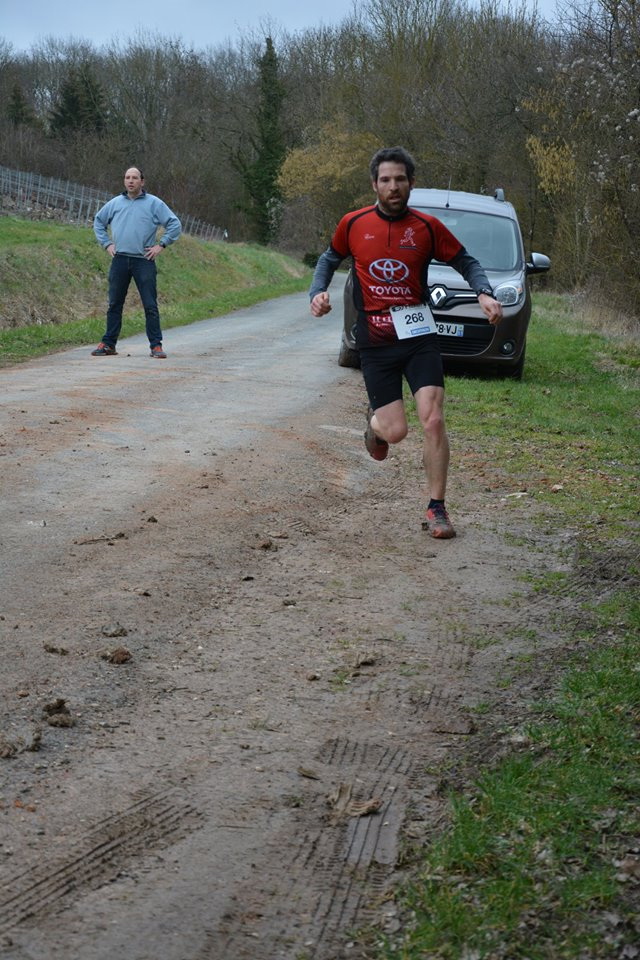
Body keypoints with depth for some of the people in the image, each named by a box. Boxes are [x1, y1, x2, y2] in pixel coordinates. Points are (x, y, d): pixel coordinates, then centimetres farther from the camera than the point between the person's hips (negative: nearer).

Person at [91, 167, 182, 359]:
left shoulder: (154, 203, 0)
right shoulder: (115, 203, 10)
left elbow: (175, 224, 0)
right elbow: (98, 222, 24)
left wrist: (161, 245, -5)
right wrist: (106, 244, 13)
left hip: (144, 261, -3)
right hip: (119, 260, 3)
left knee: (150, 305, -4)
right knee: (114, 304, 8)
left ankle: (156, 345, 0)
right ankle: (108, 344, 14)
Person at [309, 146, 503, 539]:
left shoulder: (427, 226, -1)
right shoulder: (353, 224, 2)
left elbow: (466, 262, 9)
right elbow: (330, 259, 19)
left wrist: (485, 293, -9)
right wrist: (318, 291, 1)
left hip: (419, 335, 0)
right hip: (375, 341, 0)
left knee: (433, 420, -12)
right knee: (396, 431, -5)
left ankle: (437, 509, 1)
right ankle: (375, 422, 35)